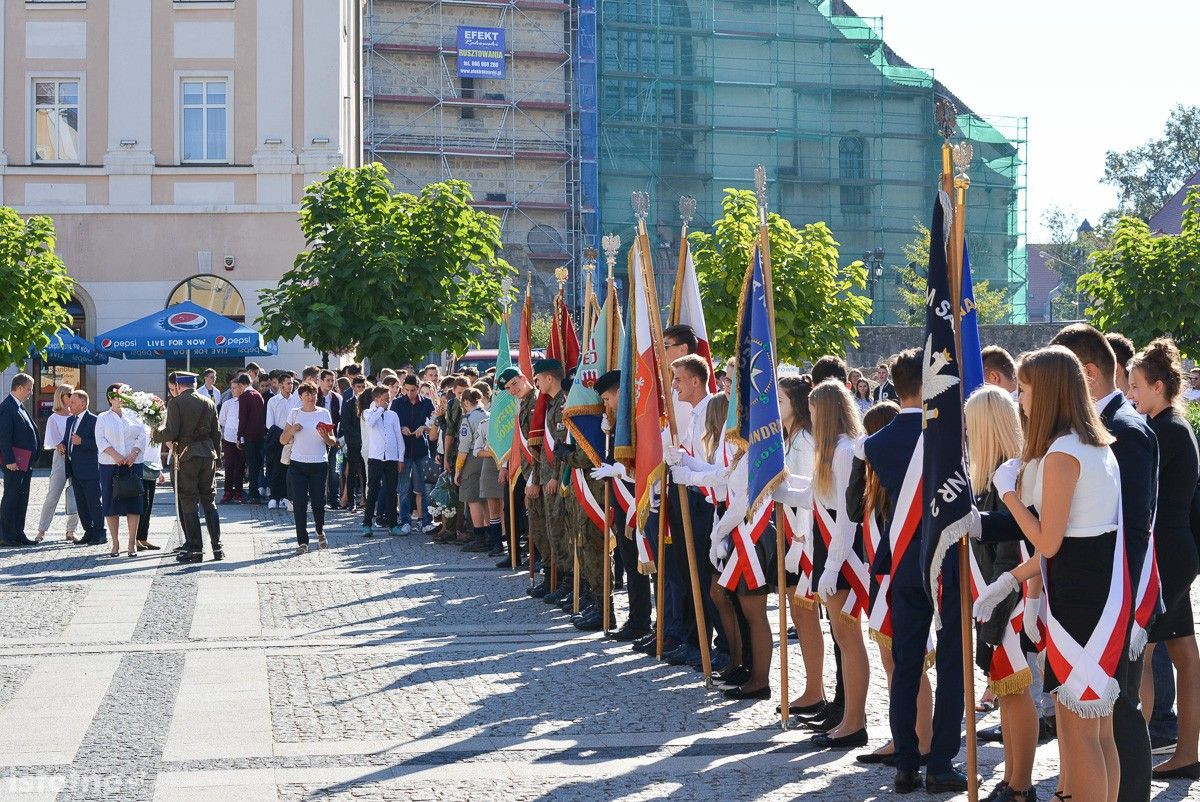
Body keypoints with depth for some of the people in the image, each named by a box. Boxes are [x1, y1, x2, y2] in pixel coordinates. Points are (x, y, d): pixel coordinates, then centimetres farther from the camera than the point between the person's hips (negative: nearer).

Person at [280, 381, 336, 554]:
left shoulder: (324, 413, 5)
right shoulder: (294, 413, 6)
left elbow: (332, 442, 7)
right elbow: (283, 440, 8)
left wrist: (325, 436, -14)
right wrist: (292, 431, -11)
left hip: (319, 463, 0)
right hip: (298, 464, 0)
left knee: (318, 502, 2)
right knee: (299, 503, -5)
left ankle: (320, 532, 30)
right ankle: (302, 541, -1)